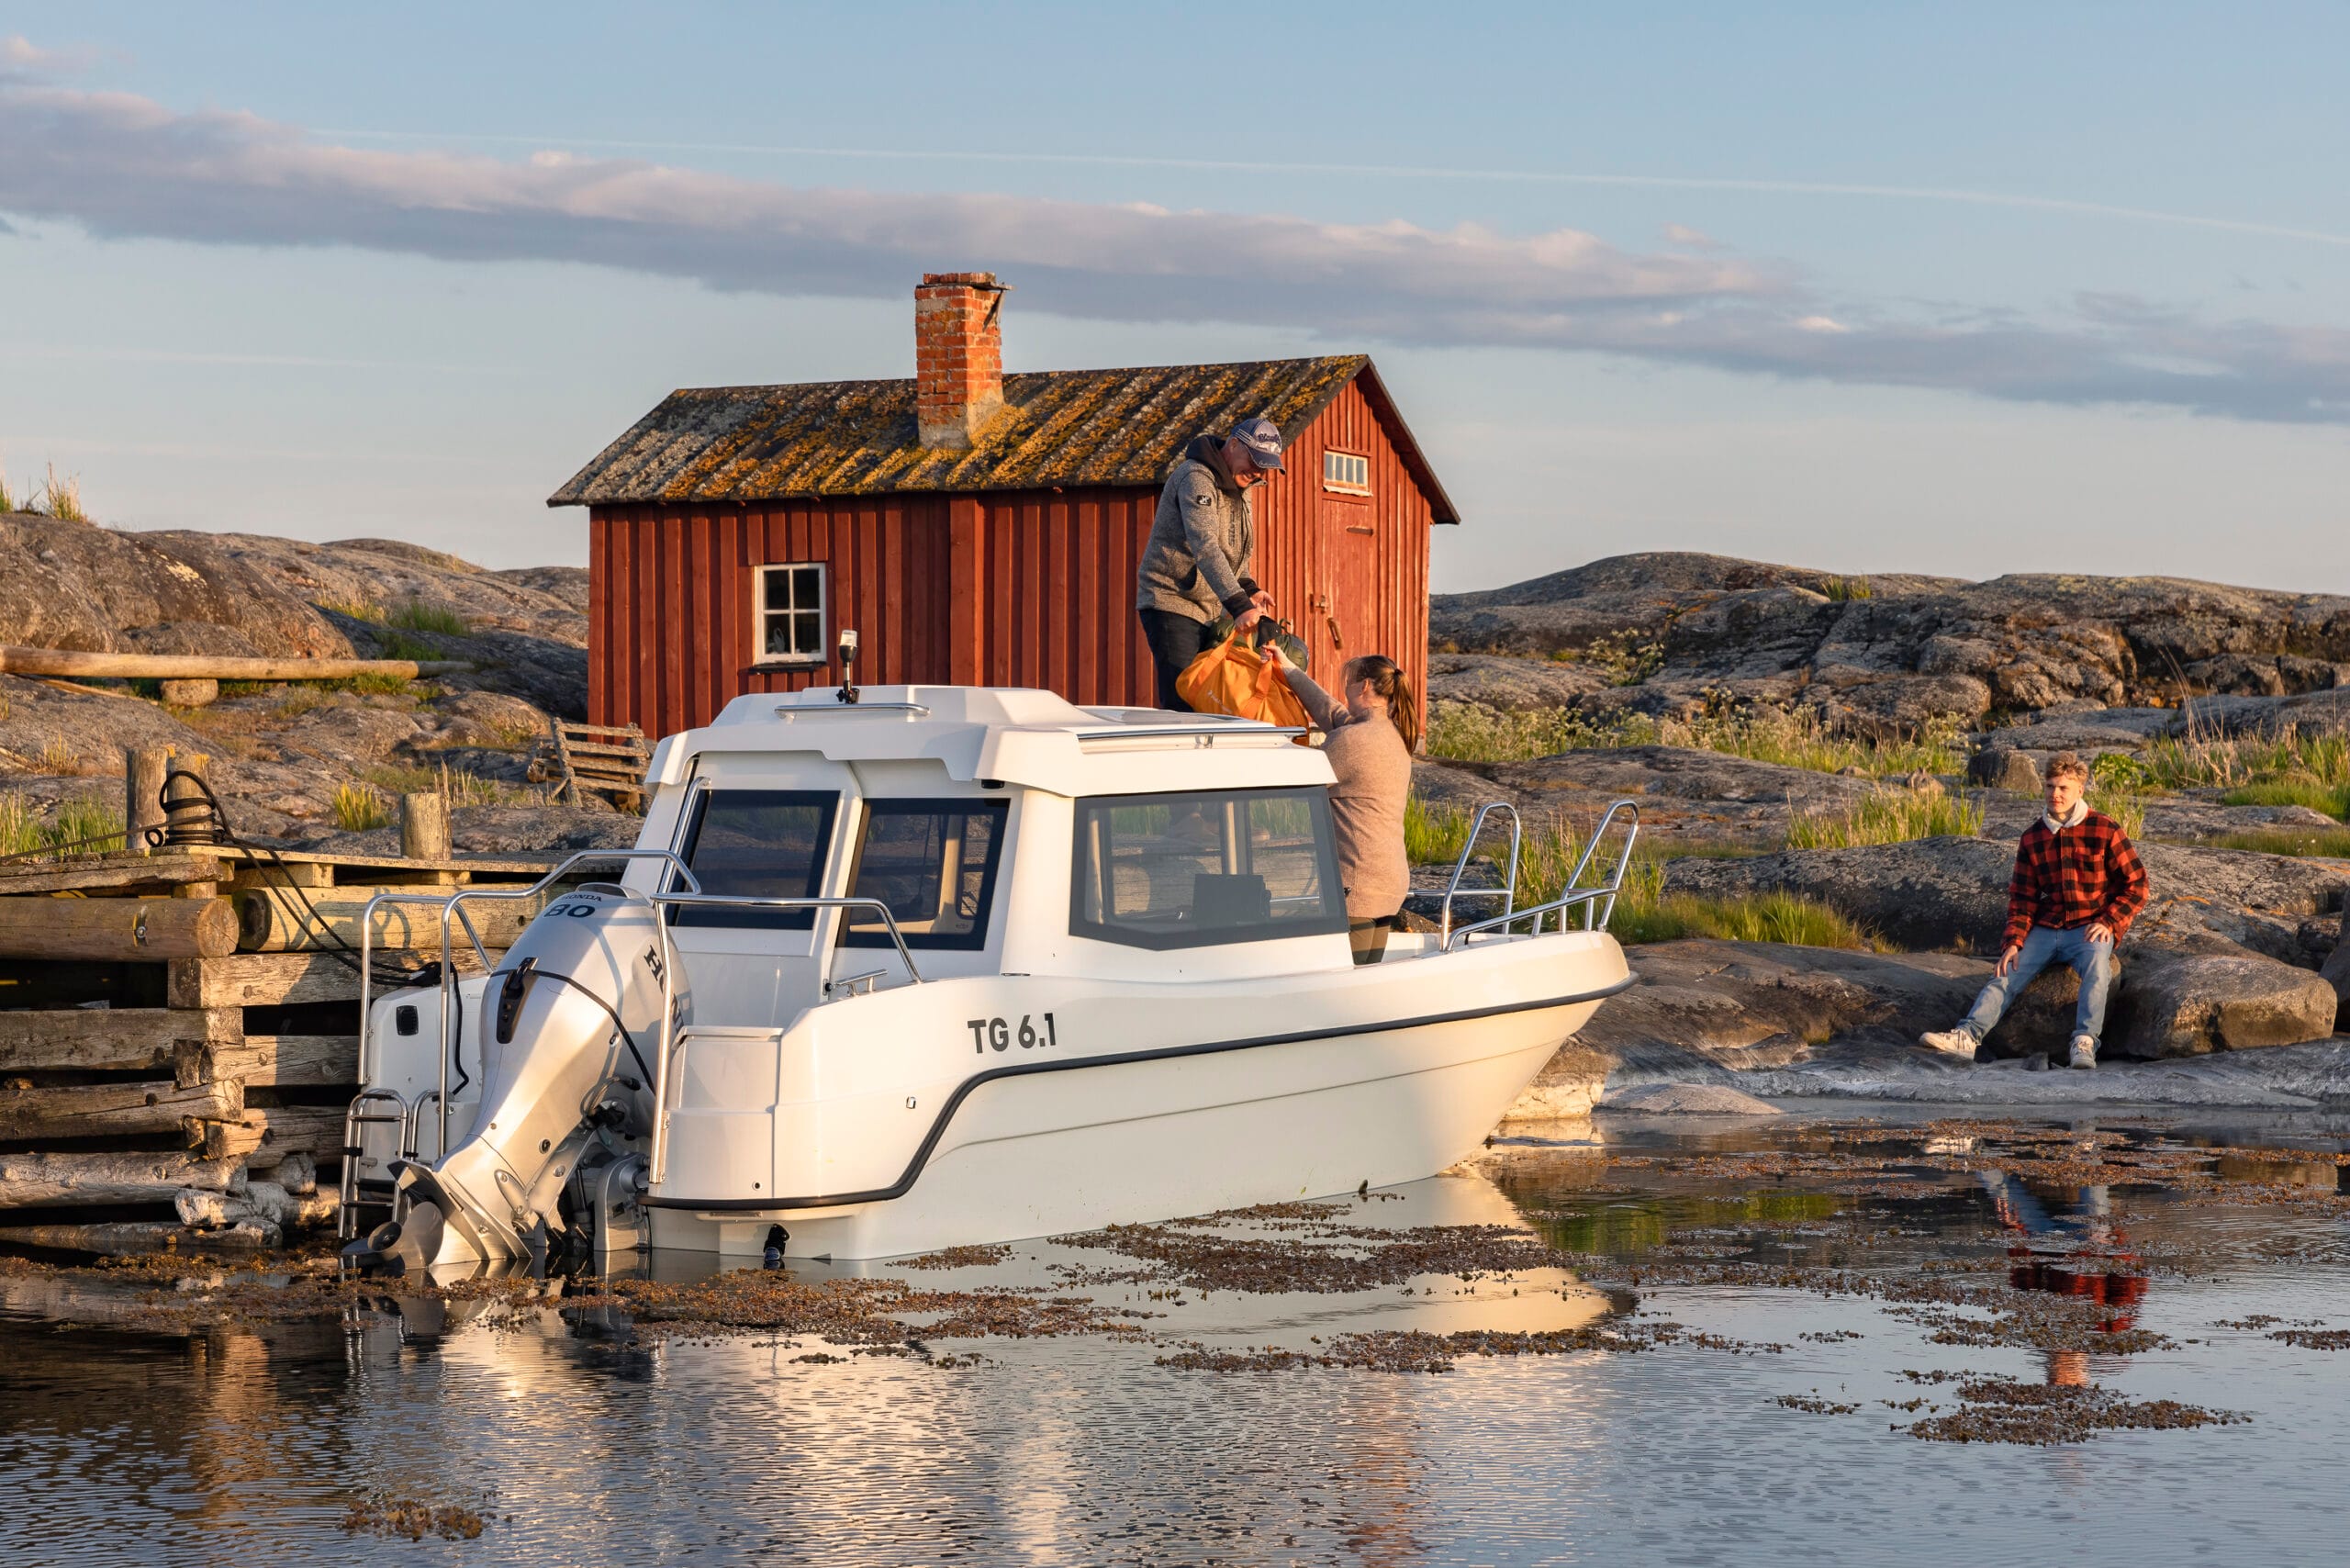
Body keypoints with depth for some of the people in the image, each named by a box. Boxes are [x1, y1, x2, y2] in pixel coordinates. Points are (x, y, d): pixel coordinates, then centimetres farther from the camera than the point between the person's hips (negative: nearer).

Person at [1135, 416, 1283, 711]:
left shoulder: (1240, 486, 13)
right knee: (1183, 705, -16)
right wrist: (1239, 604, -38)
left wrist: (1249, 589, 4)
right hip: (1171, 602, -9)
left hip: (1211, 611, 9)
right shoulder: (1196, 478, -18)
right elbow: (1205, 547, -30)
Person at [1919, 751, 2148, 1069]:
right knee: (2005, 974, -17)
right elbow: (2022, 898, 11)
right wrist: (2013, 942, -3)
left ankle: (2085, 1044, -47)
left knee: (2096, 966, -35)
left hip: (2090, 929, -4)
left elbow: (2136, 885, 1)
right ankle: (1967, 1036, -33)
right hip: (2045, 929, 4)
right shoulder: (2033, 838, 10)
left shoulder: (2105, 831, -3)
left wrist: (2109, 922, -12)